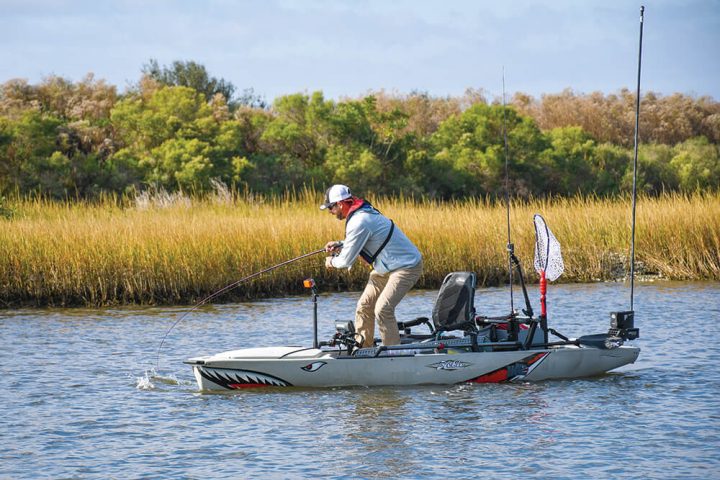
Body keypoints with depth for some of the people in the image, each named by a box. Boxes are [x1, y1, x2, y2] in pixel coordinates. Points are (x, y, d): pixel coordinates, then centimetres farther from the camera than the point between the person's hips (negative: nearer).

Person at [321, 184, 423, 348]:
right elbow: (360, 243, 23)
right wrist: (340, 245, 7)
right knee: (364, 306, 9)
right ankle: (363, 348, 19)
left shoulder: (359, 222, -24)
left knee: (382, 309, -20)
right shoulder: (363, 212, 7)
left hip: (406, 267, -11)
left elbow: (347, 261, -19)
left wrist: (332, 261, 2)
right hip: (388, 267, 11)